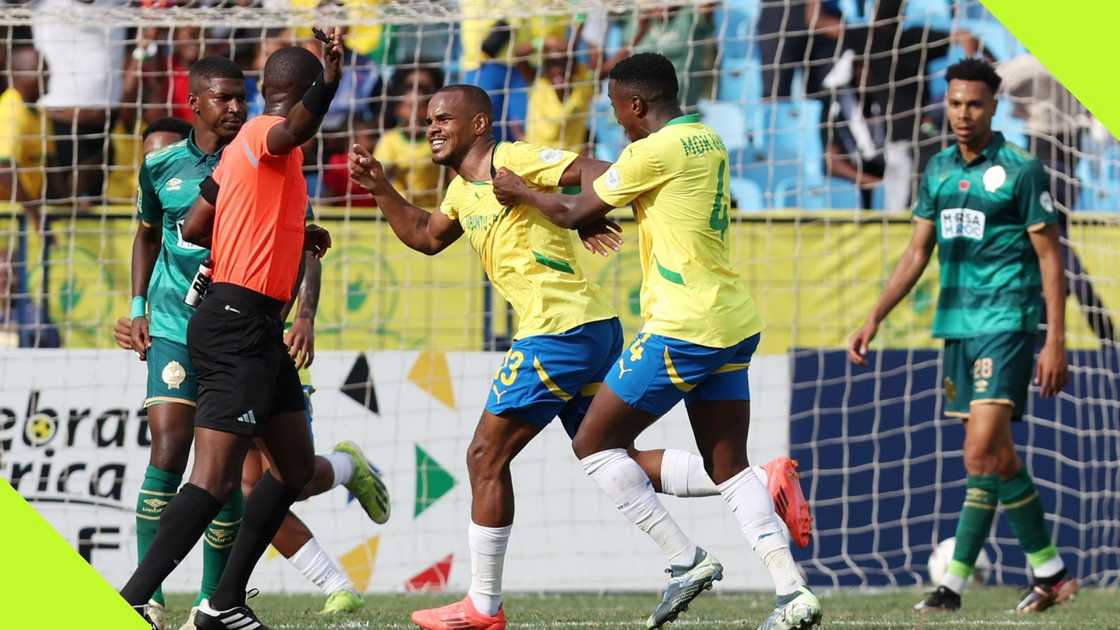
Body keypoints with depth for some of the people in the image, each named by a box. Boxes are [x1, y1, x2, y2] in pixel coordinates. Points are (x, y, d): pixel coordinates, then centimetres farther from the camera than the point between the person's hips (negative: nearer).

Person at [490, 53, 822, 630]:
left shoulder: (654, 152, -12)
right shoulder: (707, 142, 13)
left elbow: (573, 213, -2)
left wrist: (522, 193, 14)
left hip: (683, 330, -9)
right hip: (734, 326, 9)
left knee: (594, 444, 2)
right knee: (728, 465, 9)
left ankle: (686, 561, -4)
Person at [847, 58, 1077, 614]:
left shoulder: (1021, 171, -7)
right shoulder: (938, 171, 12)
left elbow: (1050, 258, -7)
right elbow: (917, 253, 18)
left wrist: (1055, 342, -12)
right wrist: (874, 319, 11)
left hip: (1007, 323, -7)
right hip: (958, 325, 7)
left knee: (984, 452, -15)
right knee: (992, 456, 8)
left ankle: (954, 583, -15)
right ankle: (1049, 572, 16)